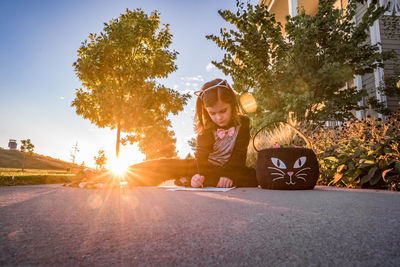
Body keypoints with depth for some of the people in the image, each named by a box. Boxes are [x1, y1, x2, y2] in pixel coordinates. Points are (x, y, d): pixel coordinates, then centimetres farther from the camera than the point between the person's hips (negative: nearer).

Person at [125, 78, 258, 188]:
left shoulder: (242, 123, -10)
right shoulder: (206, 128, -6)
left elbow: (239, 156, -14)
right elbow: (201, 155, -17)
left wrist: (229, 176, -31)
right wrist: (200, 175, -38)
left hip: (228, 169, -1)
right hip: (207, 167, 1)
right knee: (165, 164, -15)